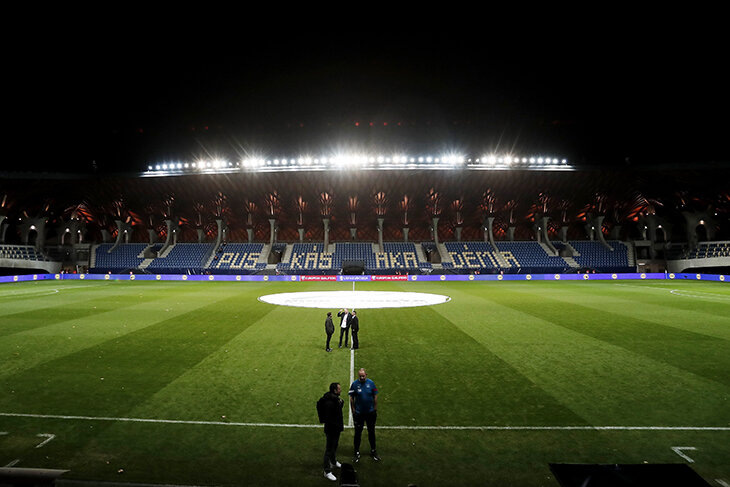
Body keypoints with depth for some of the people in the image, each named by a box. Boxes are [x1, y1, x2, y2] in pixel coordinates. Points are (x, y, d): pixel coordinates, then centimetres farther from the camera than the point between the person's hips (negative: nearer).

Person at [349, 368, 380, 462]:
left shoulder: (371, 383, -8)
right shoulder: (354, 384, -11)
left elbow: (375, 397, 1)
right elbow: (351, 399, -3)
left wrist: (375, 410, 2)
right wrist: (353, 412, -3)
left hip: (370, 412, 1)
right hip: (359, 413, -1)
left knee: (371, 432, 15)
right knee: (358, 433, 8)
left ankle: (373, 451, 32)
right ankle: (357, 453, 24)